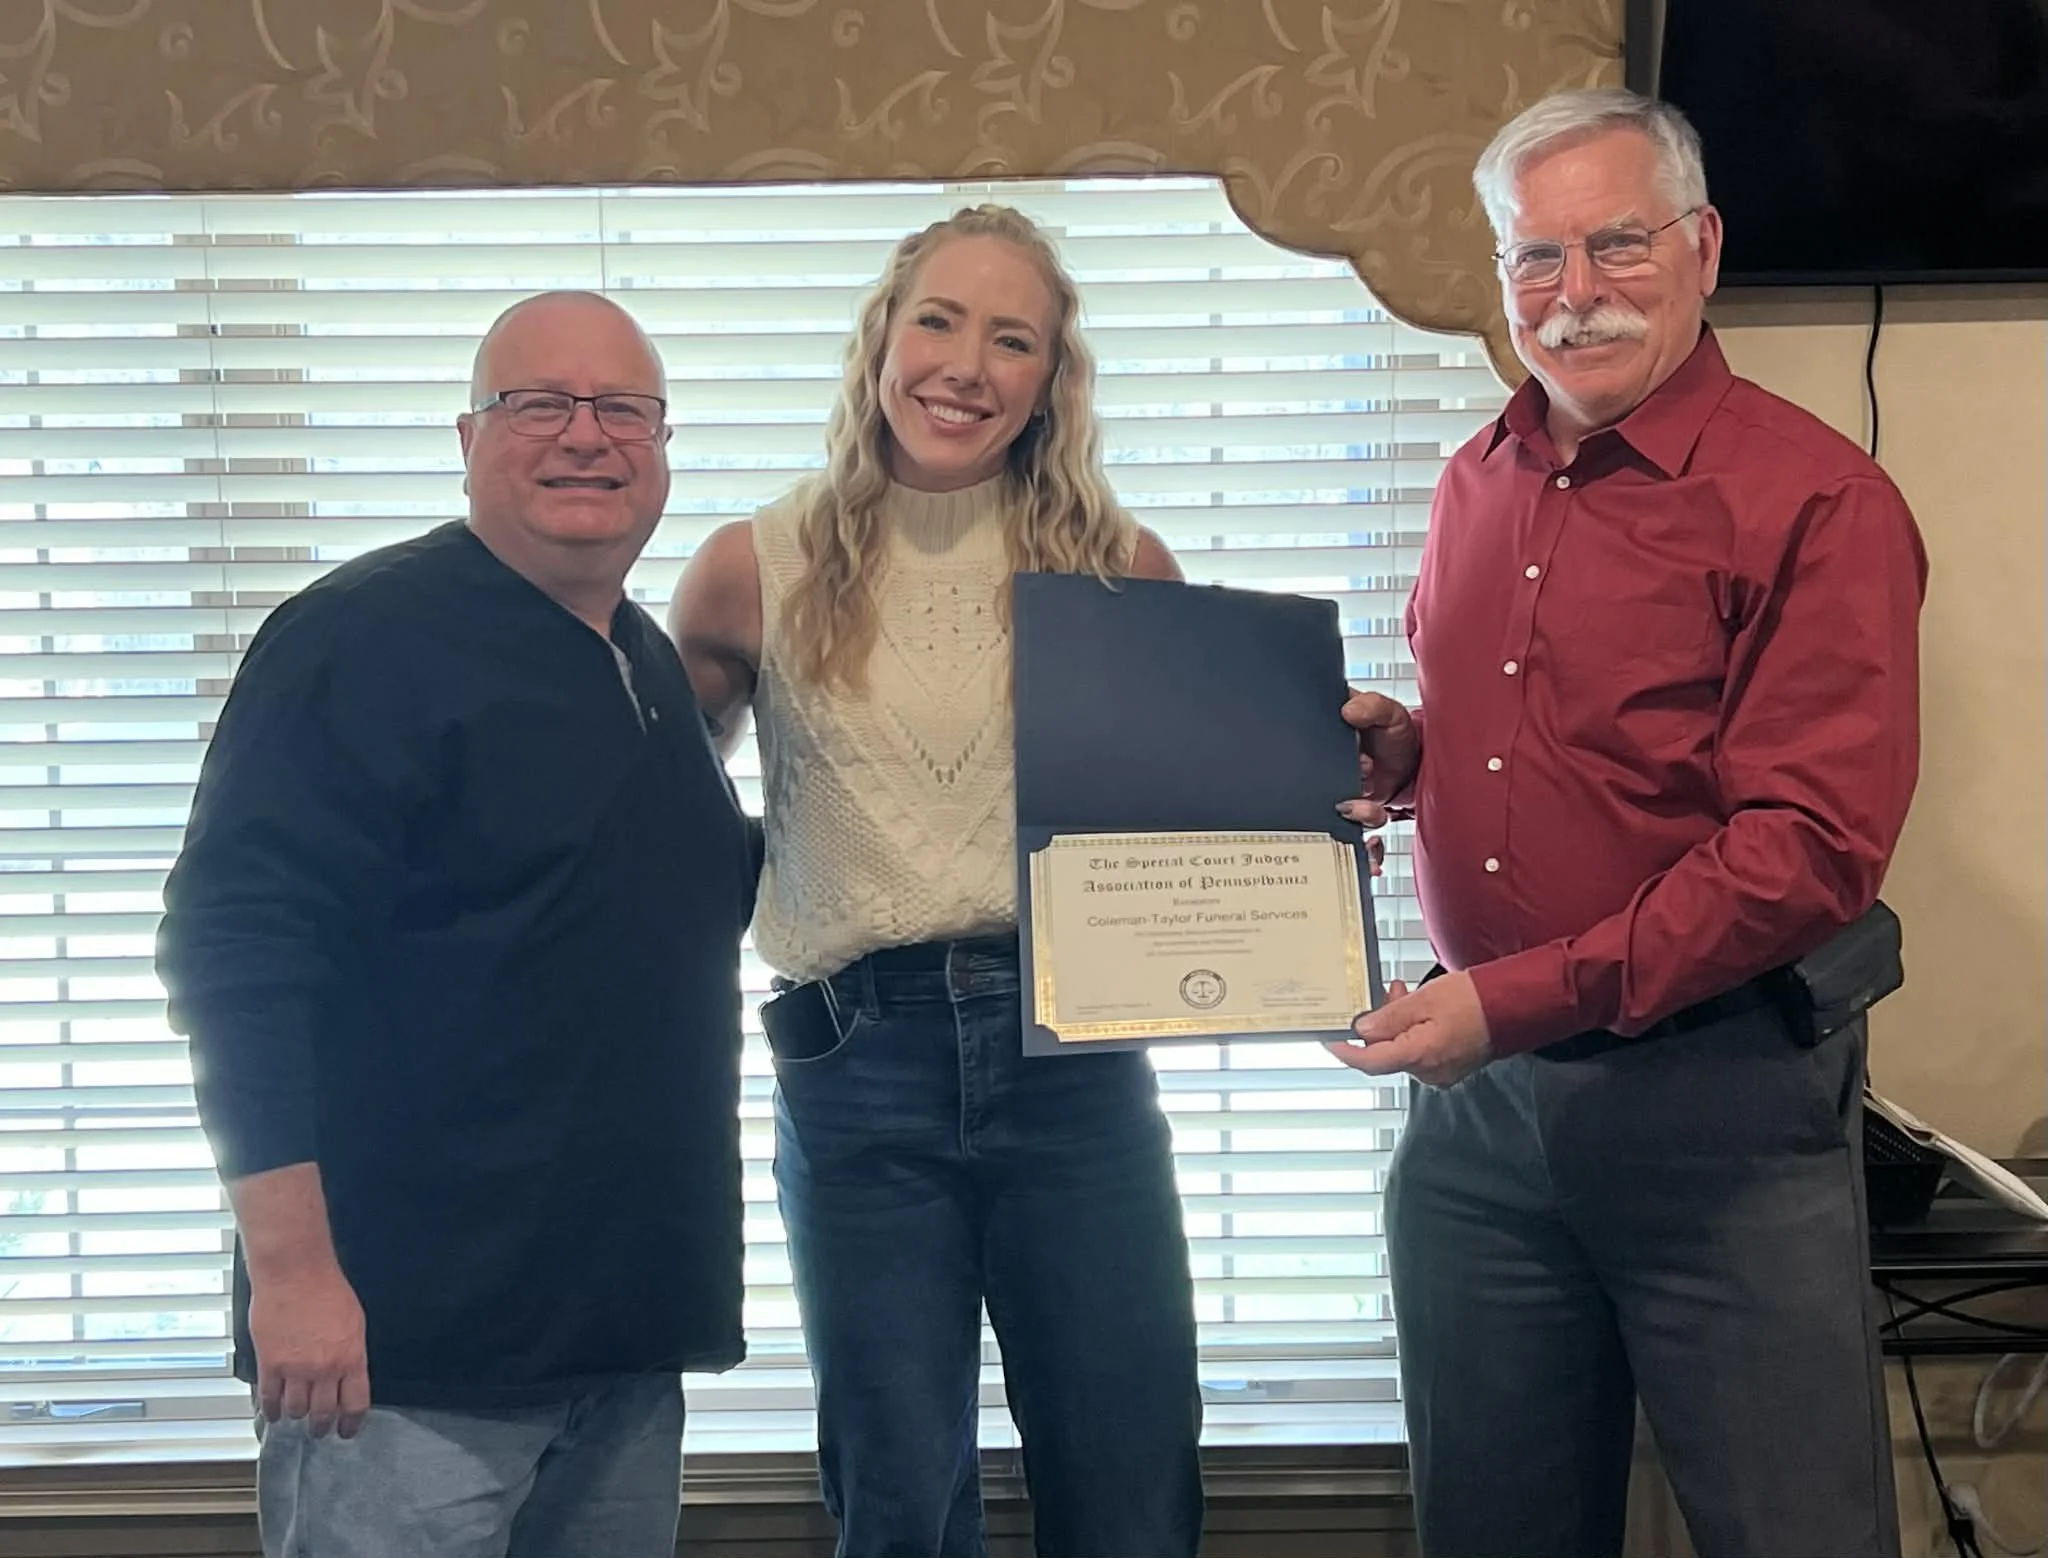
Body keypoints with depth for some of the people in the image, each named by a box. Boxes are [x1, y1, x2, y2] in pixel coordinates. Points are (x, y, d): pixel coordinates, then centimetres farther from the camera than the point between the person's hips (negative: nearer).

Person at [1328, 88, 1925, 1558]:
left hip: (1718, 1094, -6)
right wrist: (1404, 751, 1)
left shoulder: (1815, 499, -11)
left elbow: (1812, 847, -18)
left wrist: (1520, 999, -20)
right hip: (1479, 1093, 6)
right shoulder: (1479, 484, 11)